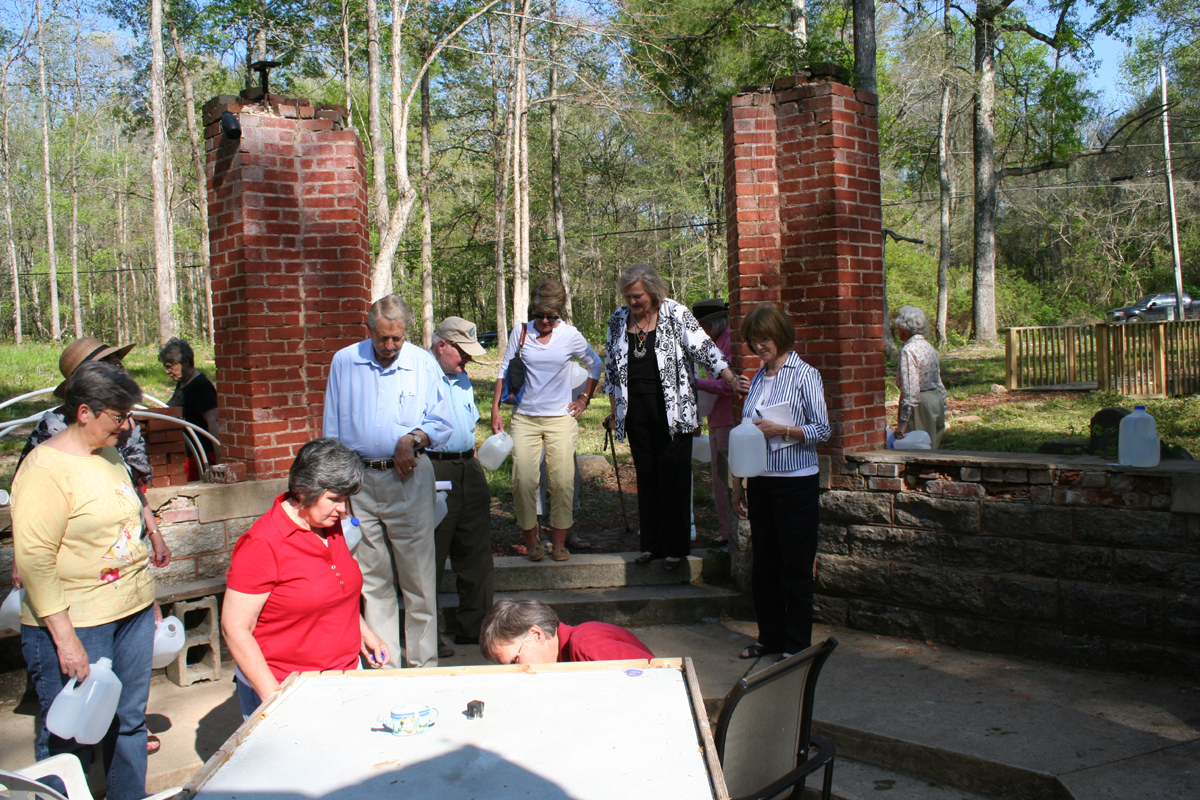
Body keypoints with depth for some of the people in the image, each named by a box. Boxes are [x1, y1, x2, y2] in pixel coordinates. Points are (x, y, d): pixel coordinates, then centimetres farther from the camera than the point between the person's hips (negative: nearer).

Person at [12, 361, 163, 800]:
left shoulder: (110, 455, 9)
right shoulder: (45, 468, -16)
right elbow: (34, 558, -20)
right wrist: (64, 638, -21)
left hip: (133, 613, 8)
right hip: (74, 623, -8)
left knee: (129, 722, 17)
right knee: (70, 739, 1)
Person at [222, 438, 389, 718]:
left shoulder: (331, 526, 6)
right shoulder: (262, 545, -17)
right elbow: (235, 628, -16)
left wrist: (363, 632, 14)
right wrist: (273, 697, -18)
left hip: (347, 672, 6)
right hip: (288, 690, -6)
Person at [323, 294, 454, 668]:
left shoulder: (424, 364, 3)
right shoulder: (344, 362, 7)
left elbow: (443, 424, 6)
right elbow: (333, 430, 12)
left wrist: (412, 439, -13)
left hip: (409, 479, -2)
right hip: (359, 481, 2)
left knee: (418, 577, 0)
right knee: (371, 579, 7)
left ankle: (423, 662, 11)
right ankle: (382, 662, 17)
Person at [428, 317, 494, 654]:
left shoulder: (462, 379, 19)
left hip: (468, 470, 8)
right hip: (434, 470, -8)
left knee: (476, 552, 10)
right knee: (430, 558, -2)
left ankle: (473, 626, 21)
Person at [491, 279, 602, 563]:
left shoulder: (571, 336, 0)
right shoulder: (521, 332, 2)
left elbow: (595, 366, 15)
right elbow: (504, 371, 9)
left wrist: (584, 399, 11)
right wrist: (495, 409, 4)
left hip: (560, 419, 0)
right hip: (525, 419, 1)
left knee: (563, 481, -3)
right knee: (524, 481, -5)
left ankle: (559, 542, 9)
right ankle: (531, 540, 9)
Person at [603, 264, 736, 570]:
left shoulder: (675, 313, -6)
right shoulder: (618, 320, 6)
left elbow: (703, 348, -9)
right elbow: (611, 368, 13)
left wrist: (732, 379, -21)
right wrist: (614, 412, 12)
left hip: (672, 410, -4)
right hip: (636, 410, 4)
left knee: (673, 475, -1)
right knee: (646, 475, 9)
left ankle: (676, 547, 9)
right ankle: (651, 544, 19)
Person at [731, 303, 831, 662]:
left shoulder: (805, 375, -6)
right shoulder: (757, 377, 12)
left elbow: (822, 430, -8)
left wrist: (781, 430, -21)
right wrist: (738, 483, 14)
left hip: (796, 482, -6)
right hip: (760, 482, 6)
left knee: (796, 568, 0)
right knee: (763, 564, 11)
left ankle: (797, 645, 11)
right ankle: (770, 637, 24)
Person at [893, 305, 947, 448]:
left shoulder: (908, 350, -15)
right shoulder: (929, 347, 11)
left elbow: (910, 390, -22)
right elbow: (938, 383, 16)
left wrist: (903, 421, -22)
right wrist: (941, 407, 24)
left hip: (920, 404, -9)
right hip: (936, 400, 9)